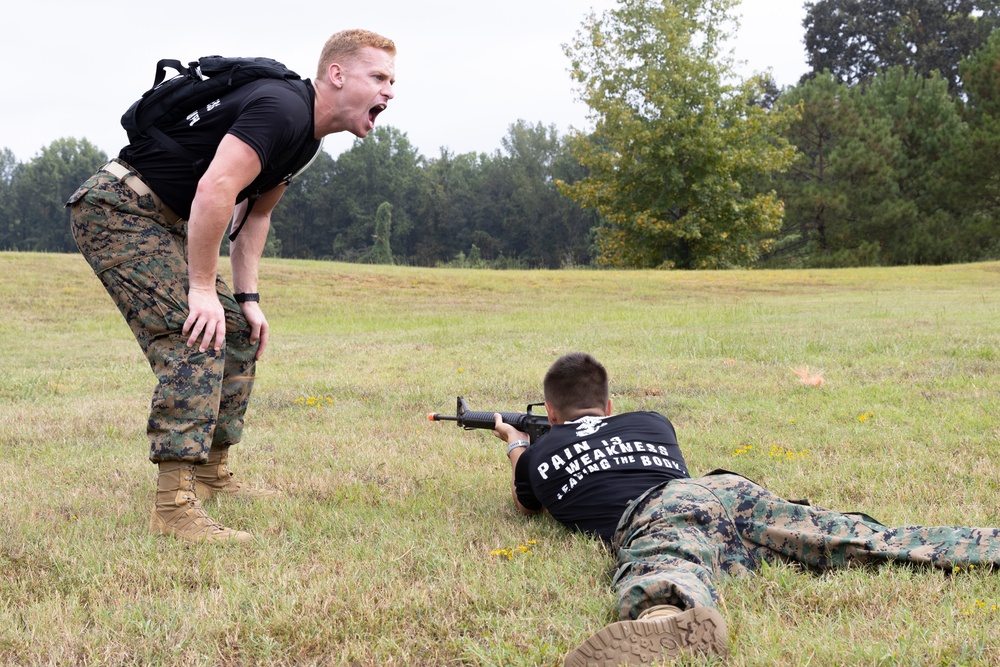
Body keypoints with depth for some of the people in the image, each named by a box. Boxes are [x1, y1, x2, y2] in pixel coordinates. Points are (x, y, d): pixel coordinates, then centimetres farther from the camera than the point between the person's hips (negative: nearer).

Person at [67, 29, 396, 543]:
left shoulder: (306, 134, 11)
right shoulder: (282, 109, -22)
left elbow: (254, 212, 19)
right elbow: (214, 190, -31)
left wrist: (247, 298, 12)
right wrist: (203, 289, -25)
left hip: (163, 222, 11)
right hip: (118, 208, -11)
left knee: (239, 332, 14)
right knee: (196, 343, -20)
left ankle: (210, 473, 24)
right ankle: (175, 505, -22)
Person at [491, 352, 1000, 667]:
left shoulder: (541, 453, 26)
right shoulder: (651, 423, 38)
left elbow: (526, 504, 49)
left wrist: (516, 448, 70)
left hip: (654, 517, -5)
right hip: (732, 487, 5)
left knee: (657, 587, -39)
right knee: (882, 543, 2)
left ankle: (674, 620, -74)